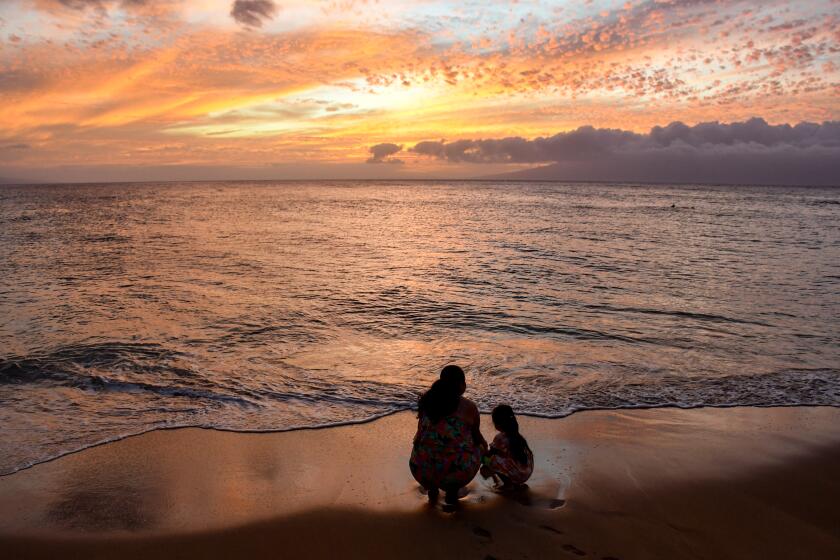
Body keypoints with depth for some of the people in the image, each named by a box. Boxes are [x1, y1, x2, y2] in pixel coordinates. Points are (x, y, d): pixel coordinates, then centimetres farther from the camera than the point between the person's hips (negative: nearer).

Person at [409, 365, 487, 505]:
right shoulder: (469, 407, -4)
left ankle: (431, 488, 26)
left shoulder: (426, 400, 4)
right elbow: (476, 436, 14)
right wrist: (484, 446, 39)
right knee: (479, 449, 27)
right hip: (456, 471, -4)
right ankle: (452, 490, 17)